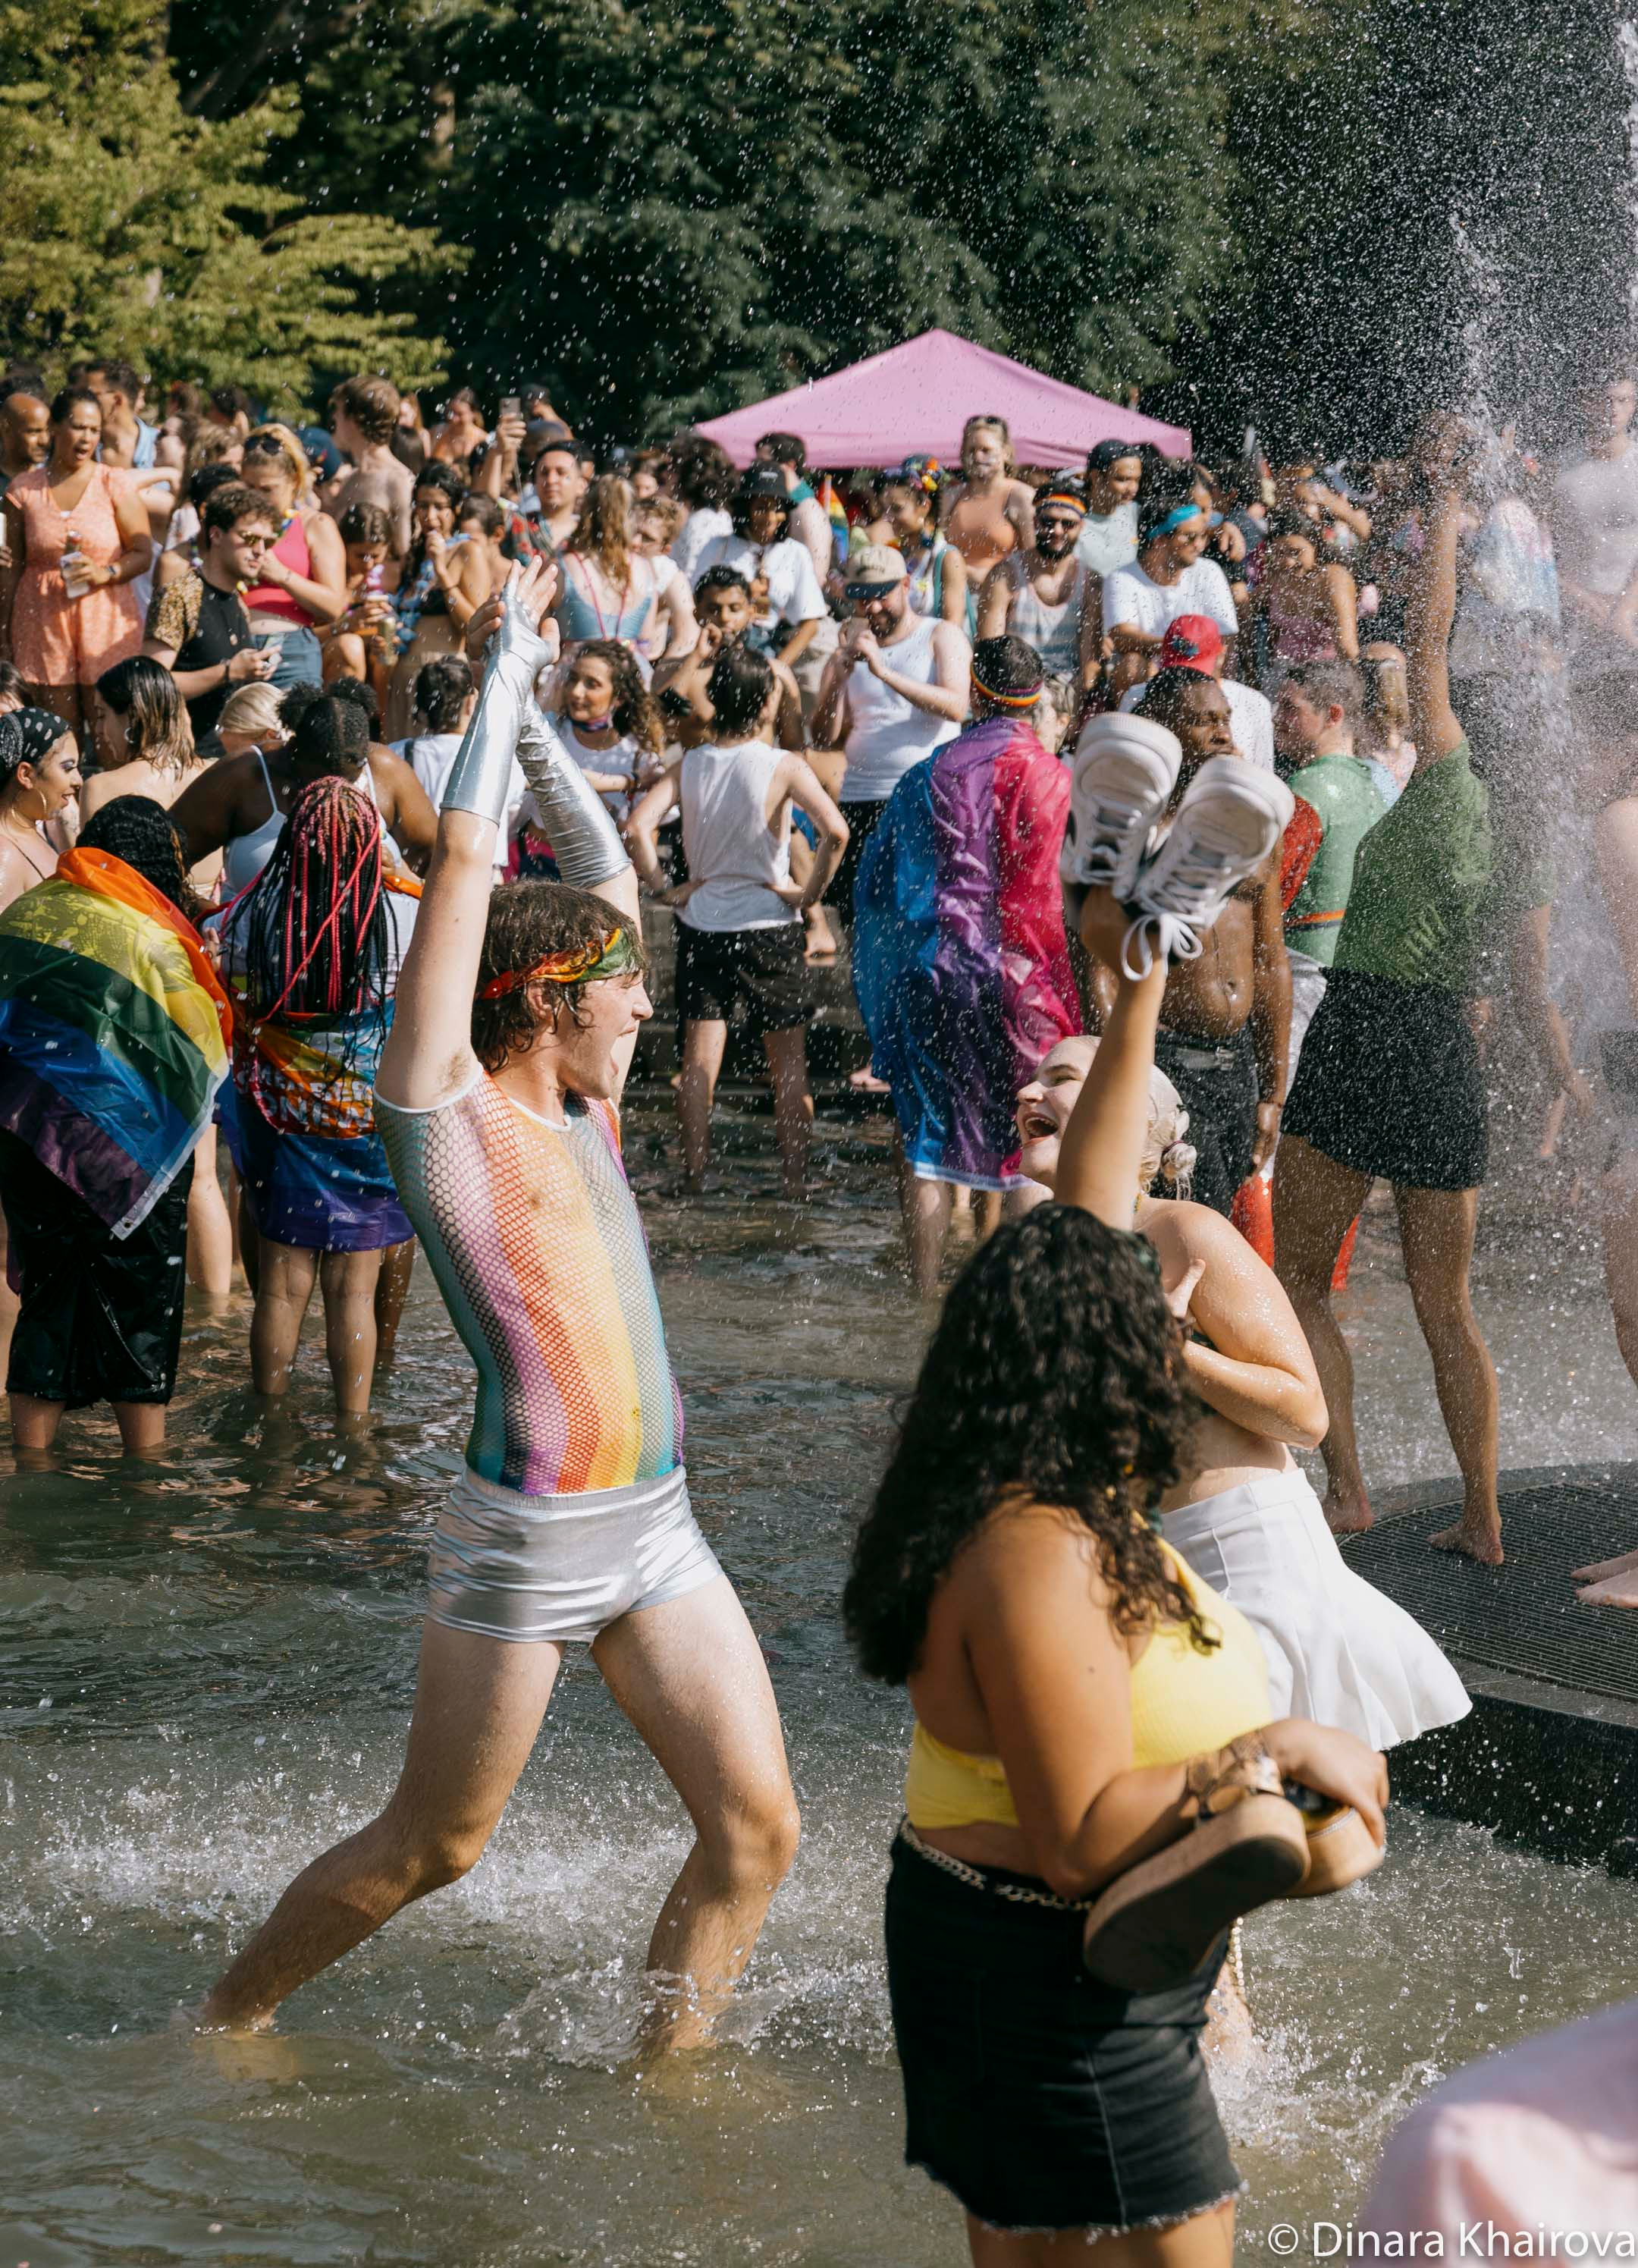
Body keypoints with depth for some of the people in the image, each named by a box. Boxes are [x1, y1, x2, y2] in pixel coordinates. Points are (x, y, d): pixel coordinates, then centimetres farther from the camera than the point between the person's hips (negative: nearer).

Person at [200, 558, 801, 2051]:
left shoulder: (584, 1111, 11)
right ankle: (228, 2019, 23)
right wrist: (506, 669, -3)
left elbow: (606, 875, 19)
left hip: (657, 1533, 7)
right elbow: (467, 857, -11)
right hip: (525, 1538, -7)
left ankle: (667, 2064, 16)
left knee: (756, 1827, 1)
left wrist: (537, 715, 18)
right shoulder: (446, 1112, -7)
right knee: (431, 1847, 5)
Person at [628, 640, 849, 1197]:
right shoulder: (784, 768, -13)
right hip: (768, 925, -3)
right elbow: (835, 832, -25)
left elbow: (639, 826, -13)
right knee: (788, 1062, 9)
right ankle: (795, 1178, 10)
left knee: (699, 1057, 9)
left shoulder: (689, 766, -3)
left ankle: (695, 1177, 11)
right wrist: (810, 894, -12)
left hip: (700, 923, 3)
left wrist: (664, 889, -5)